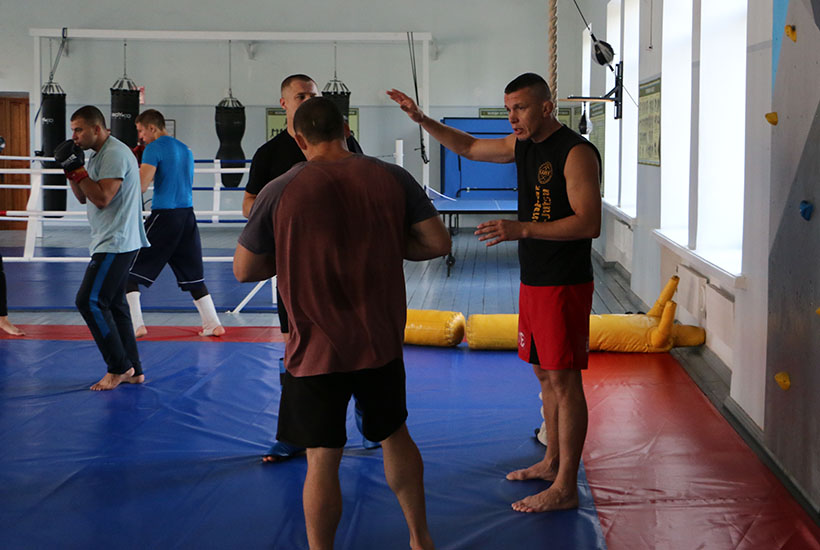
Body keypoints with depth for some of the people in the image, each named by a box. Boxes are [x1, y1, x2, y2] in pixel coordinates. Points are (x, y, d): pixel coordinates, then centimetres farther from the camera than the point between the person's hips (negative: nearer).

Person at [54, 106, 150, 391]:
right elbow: (84, 197, 19)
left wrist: (77, 168, -18)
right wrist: (71, 170, 4)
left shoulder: (115, 154, -15)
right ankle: (133, 371, 15)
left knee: (89, 301, -12)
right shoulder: (99, 154, 18)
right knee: (113, 304, 11)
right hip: (111, 242, 11)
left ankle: (119, 367, -5)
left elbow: (102, 198, -23)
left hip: (116, 243, -11)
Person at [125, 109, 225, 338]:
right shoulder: (185, 149, 17)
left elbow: (141, 186, -15)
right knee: (192, 274, 16)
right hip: (188, 215, 7)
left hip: (164, 215, -7)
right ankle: (213, 324, 15)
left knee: (130, 270, 2)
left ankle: (135, 325, -5)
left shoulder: (154, 149, -7)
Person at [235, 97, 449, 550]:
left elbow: (244, 271, -3)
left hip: (317, 349, -4)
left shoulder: (279, 193, -11)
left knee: (322, 460, 5)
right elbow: (438, 243, -2)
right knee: (395, 435, 23)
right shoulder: (392, 179, -5)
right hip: (381, 341, 4)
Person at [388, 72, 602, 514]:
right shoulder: (522, 146, 12)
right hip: (532, 280, 9)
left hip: (564, 285, -9)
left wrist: (521, 229, -28)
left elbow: (589, 223, -23)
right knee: (544, 373, 17)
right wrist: (421, 120, 14)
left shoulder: (576, 153, -16)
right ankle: (552, 462, 31)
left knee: (564, 380, -6)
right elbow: (469, 147, 26)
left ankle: (565, 488, -1)